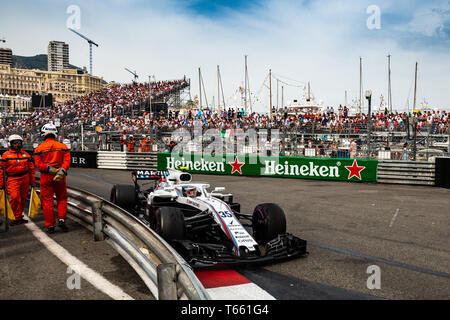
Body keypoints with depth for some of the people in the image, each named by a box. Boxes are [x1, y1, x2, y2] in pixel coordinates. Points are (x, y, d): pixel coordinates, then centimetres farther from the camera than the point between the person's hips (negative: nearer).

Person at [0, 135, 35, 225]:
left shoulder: (26, 155, 10)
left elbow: (31, 168, 13)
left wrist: (32, 181, 10)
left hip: (25, 178, 3)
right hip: (12, 179, -3)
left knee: (22, 198, 7)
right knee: (15, 197, -18)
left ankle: (19, 217, 19)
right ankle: (17, 218, -7)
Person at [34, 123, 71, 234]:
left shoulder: (39, 148, 0)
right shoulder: (63, 147, 4)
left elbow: (39, 164, -9)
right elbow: (67, 161, -9)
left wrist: (50, 169, -13)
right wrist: (61, 172, -18)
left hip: (46, 177, -1)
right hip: (59, 177, 1)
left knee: (47, 201, 5)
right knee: (62, 198, 16)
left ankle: (50, 225, 8)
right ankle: (61, 219, 2)